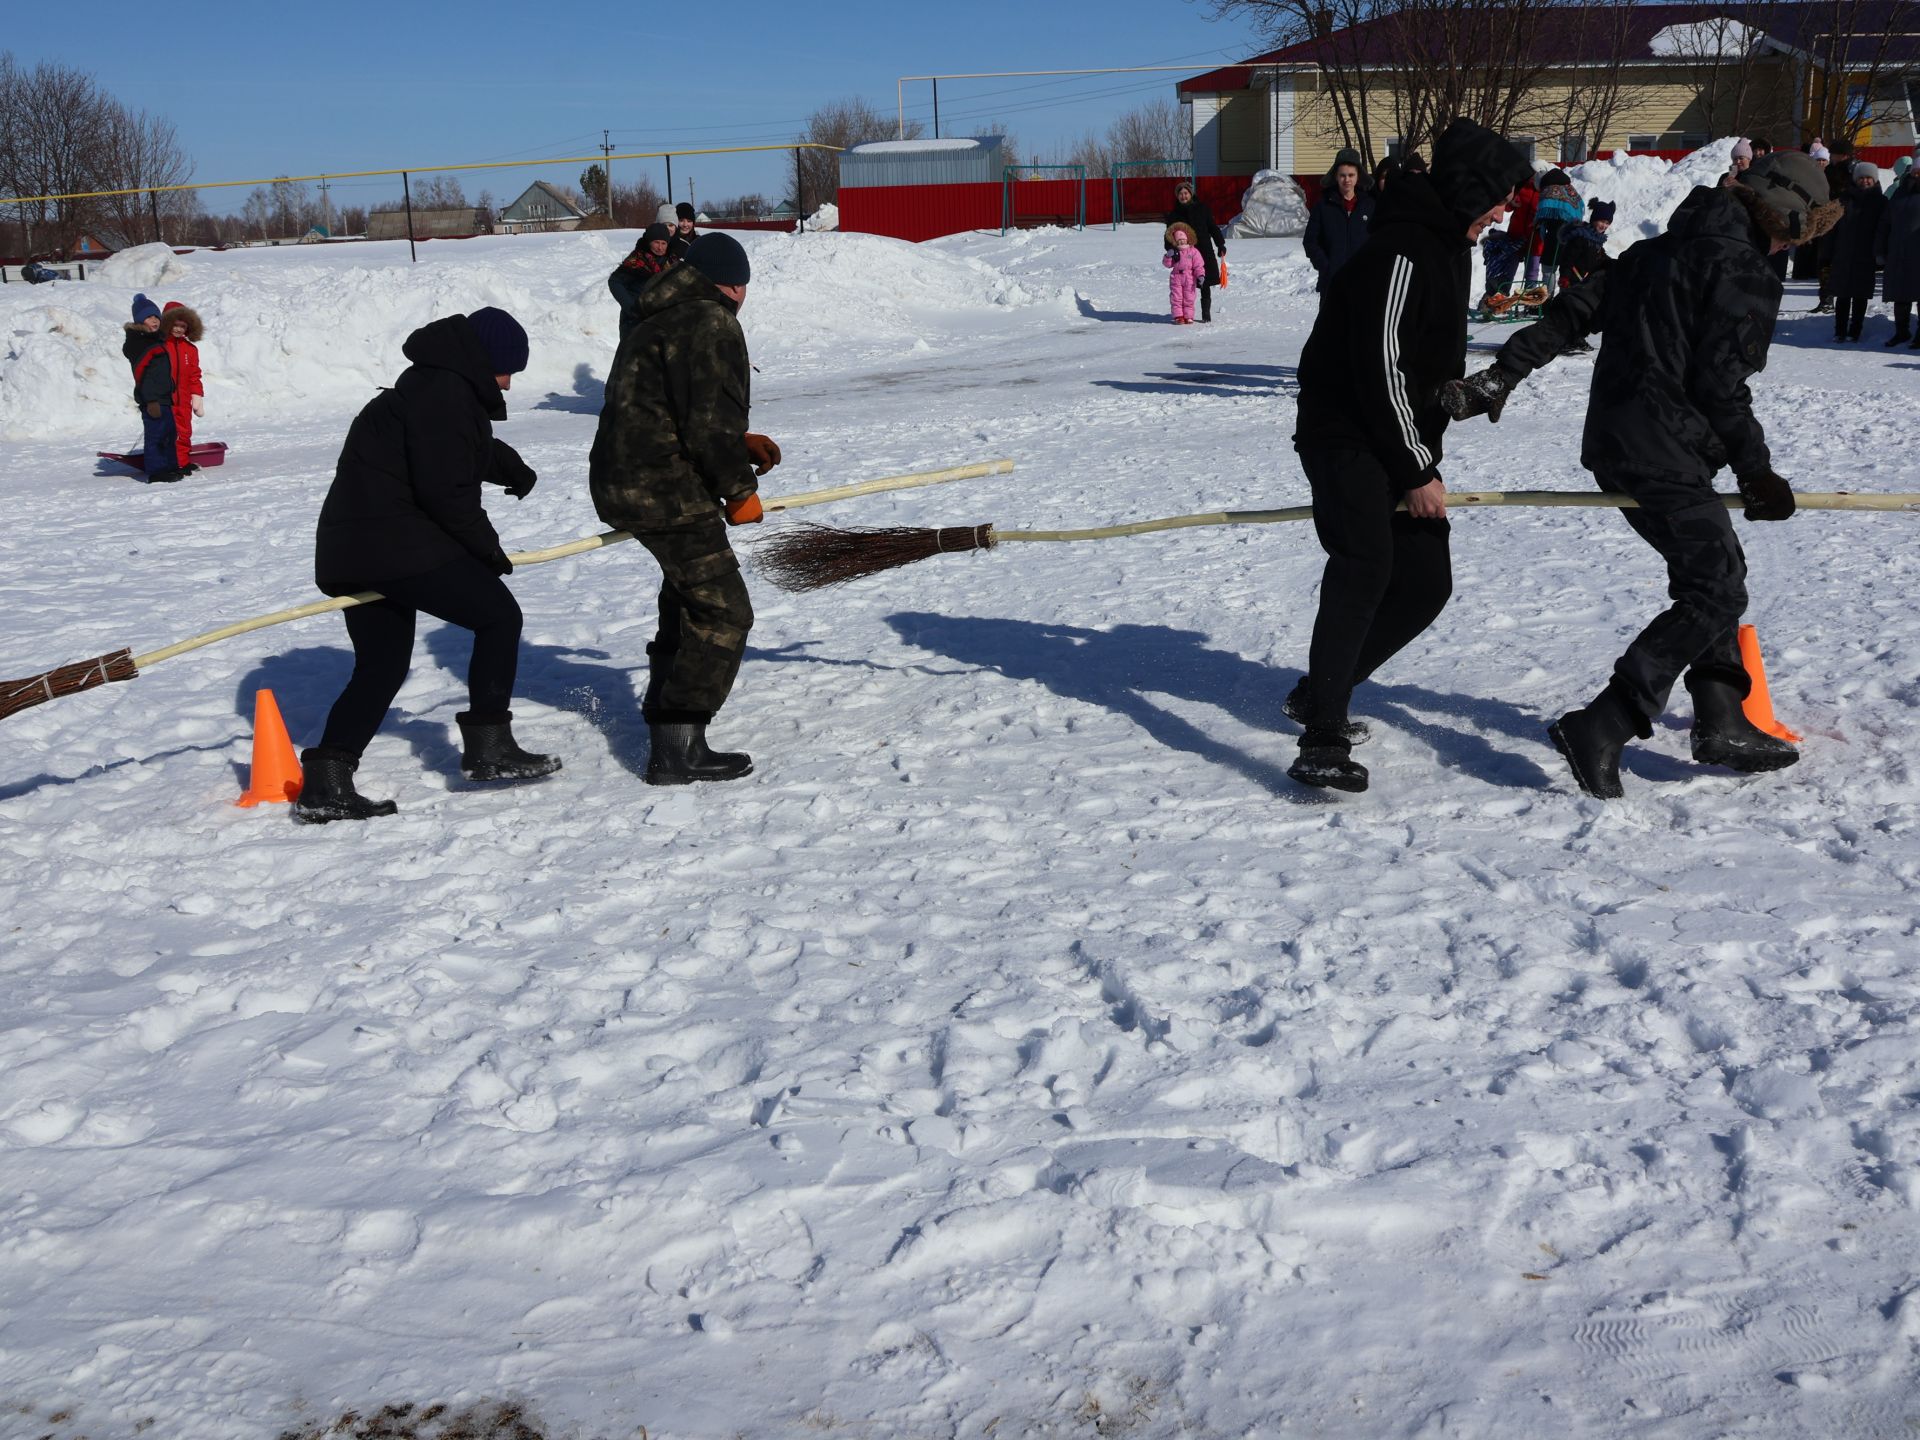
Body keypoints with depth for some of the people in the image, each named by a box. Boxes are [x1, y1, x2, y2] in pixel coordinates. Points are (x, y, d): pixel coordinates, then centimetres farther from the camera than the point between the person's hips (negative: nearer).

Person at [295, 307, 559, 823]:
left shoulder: (439, 385, 21)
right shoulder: (444, 393, -13)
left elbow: (476, 450, 40)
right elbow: (445, 490, -20)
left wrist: (513, 469, 24)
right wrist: (488, 548, -10)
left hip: (351, 546, 11)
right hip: (396, 543, -11)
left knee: (382, 664, 13)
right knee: (498, 616, 1)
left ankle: (324, 784, 7)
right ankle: (488, 747, 4)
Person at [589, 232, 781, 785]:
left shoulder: (657, 322, 19)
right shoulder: (712, 325, -13)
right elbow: (708, 423, -21)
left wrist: (741, 444, 17)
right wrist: (739, 489, -9)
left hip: (622, 483, 10)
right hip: (666, 493, -10)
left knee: (690, 586, 31)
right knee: (722, 612, -10)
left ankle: (666, 697, 51)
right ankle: (677, 749, -14)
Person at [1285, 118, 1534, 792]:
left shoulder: (1446, 248, 17)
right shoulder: (1400, 253, -17)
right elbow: (1381, 369, -22)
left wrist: (1426, 460, 19)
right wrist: (1417, 472, -17)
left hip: (1400, 444, 10)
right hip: (1346, 437, -10)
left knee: (1426, 581, 7)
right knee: (1364, 568, -25)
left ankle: (1319, 694, 21)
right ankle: (1322, 743, -30)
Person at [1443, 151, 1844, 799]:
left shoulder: (1660, 250, 17)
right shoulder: (1744, 272, -10)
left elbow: (1572, 312, 12)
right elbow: (1721, 386, -14)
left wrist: (1500, 377, 10)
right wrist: (1758, 472, -5)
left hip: (1614, 441, 10)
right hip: (1663, 452, -10)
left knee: (1712, 570, 20)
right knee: (1715, 592, -8)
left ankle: (1720, 723, 22)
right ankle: (1599, 730, -15)